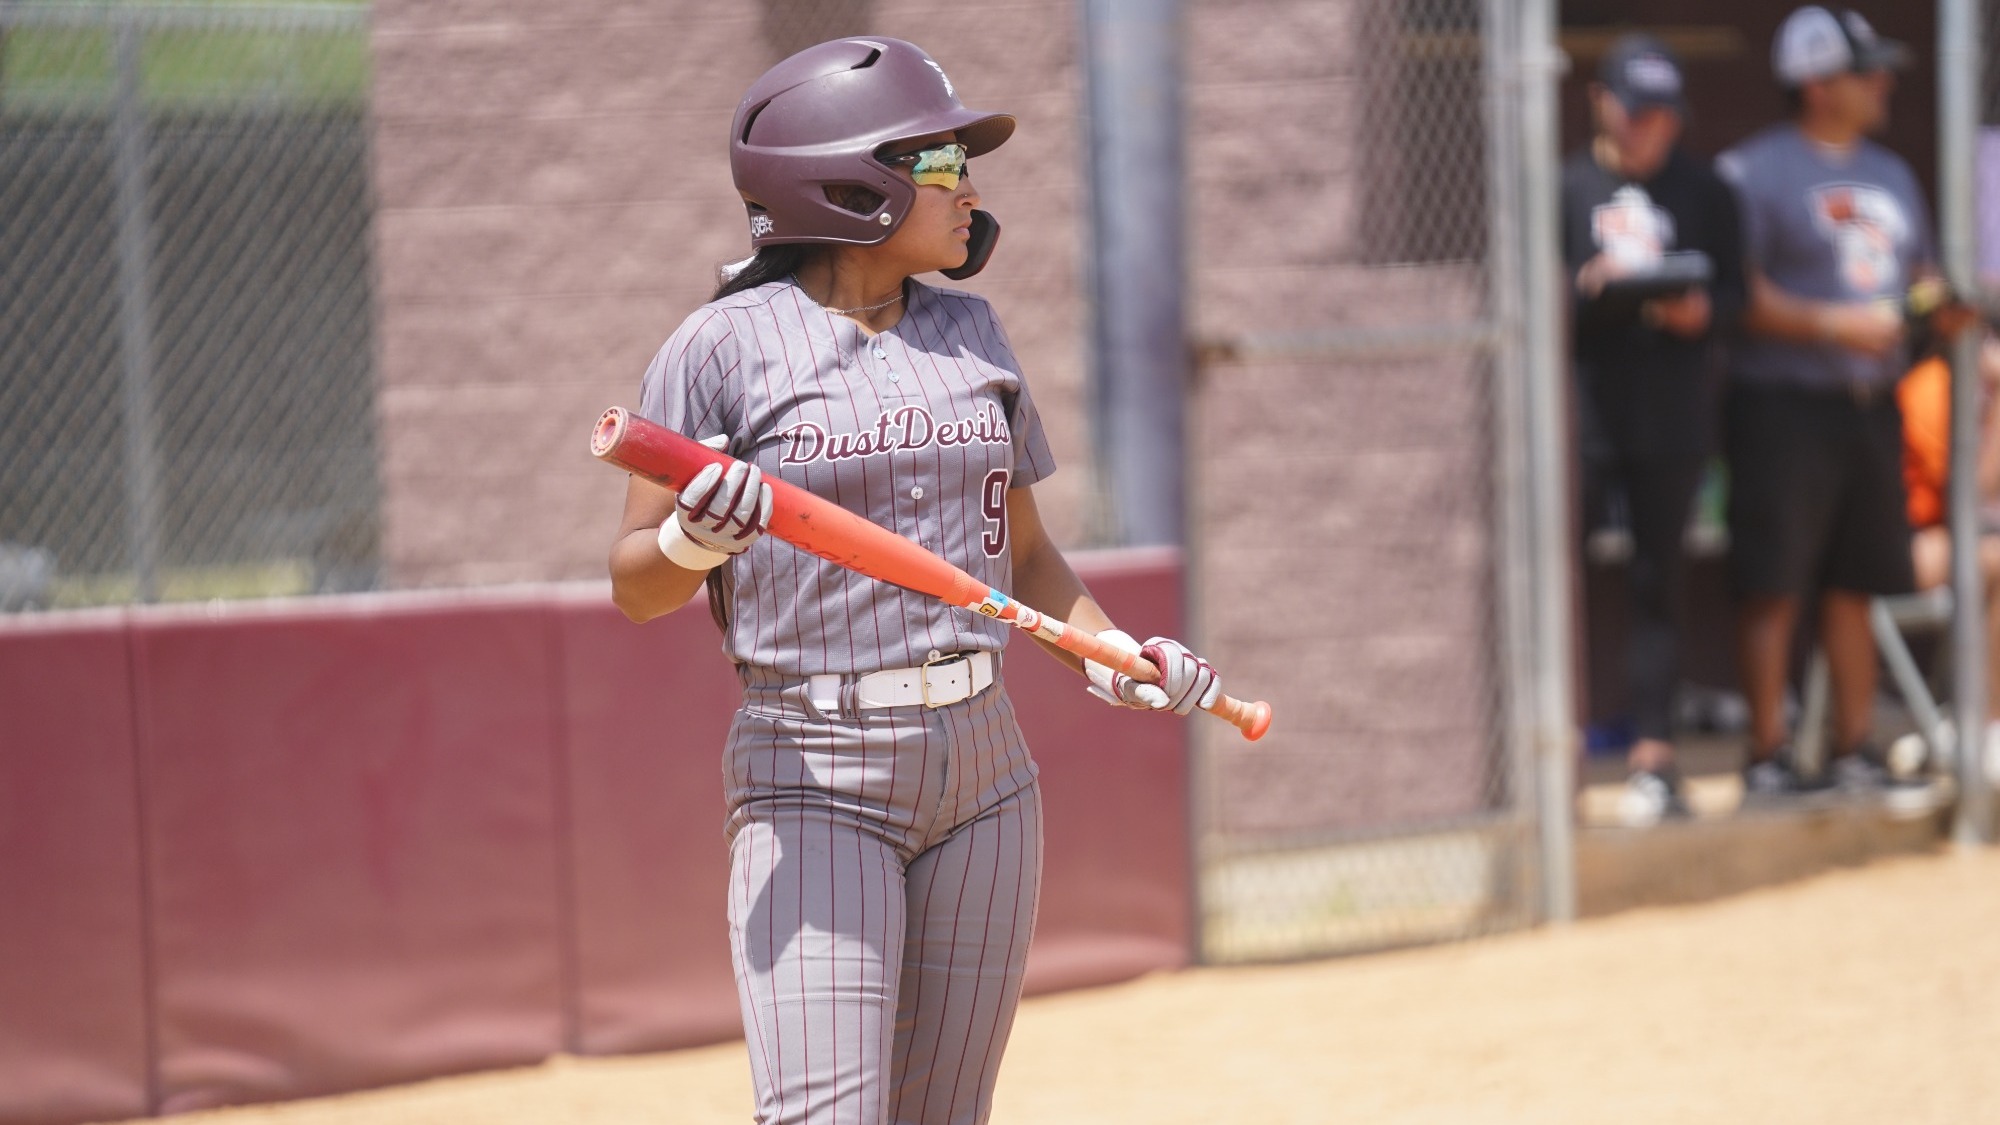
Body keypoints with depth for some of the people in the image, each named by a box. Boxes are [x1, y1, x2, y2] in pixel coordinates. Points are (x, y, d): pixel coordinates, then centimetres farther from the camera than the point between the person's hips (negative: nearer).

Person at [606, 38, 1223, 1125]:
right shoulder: (725, 345, -4)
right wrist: (696, 539, -24)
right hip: (813, 778, -5)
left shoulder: (970, 333, 12)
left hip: (982, 771, 5)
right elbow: (635, 587, -2)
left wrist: (1113, 652, 3)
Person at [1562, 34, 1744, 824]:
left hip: (1673, 417, 1)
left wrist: (1704, 310, -12)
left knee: (1658, 583, 3)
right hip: (1583, 409, -1)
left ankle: (1653, 755, 5)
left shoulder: (1704, 191, 9)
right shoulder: (1566, 187, 5)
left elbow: (1736, 292, 9)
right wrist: (1587, 287, -18)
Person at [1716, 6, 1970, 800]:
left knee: (1855, 585, 9)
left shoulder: (1891, 176, 19)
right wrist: (1836, 325, -20)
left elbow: (1922, 281, 24)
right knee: (1773, 587, -7)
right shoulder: (1753, 173, -6)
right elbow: (1741, 297, -13)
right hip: (1782, 401, -7)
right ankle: (1768, 758, -3)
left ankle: (1855, 753, 14)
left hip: (1869, 402, 7)